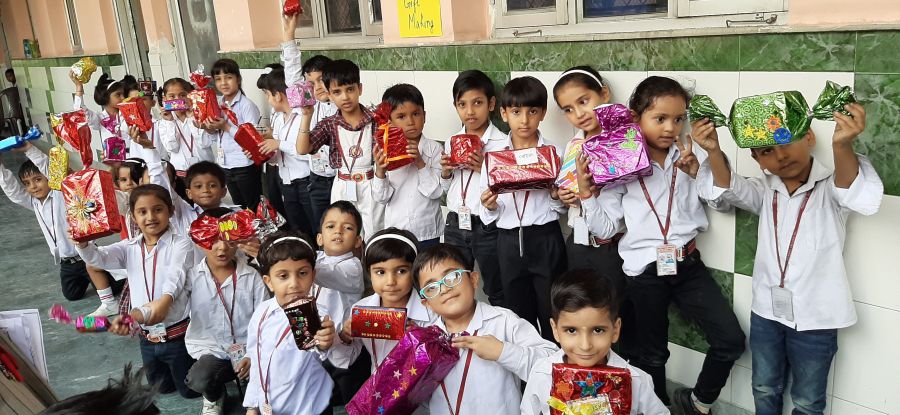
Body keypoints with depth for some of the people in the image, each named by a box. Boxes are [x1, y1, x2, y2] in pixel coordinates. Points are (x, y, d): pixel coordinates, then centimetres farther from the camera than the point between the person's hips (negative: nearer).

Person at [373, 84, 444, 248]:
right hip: (395, 233, 1)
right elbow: (382, 198, -4)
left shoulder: (433, 148, -7)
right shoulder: (385, 152, -4)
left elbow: (436, 191, -11)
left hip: (428, 233, -1)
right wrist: (380, 171, -21)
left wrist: (420, 163, -23)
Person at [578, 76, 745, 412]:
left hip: (688, 264, 3)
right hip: (645, 270, -3)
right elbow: (605, 228, -4)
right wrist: (585, 192, -15)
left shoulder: (687, 160, 4)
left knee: (731, 340, 1)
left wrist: (696, 172, -10)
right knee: (651, 355, 14)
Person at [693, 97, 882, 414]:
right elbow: (726, 189, -14)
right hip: (766, 312, 4)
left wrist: (842, 146, -53)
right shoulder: (765, 190, 3)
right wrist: (714, 151, -35)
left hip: (815, 318, -4)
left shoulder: (832, 185, -10)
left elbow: (861, 195, -33)